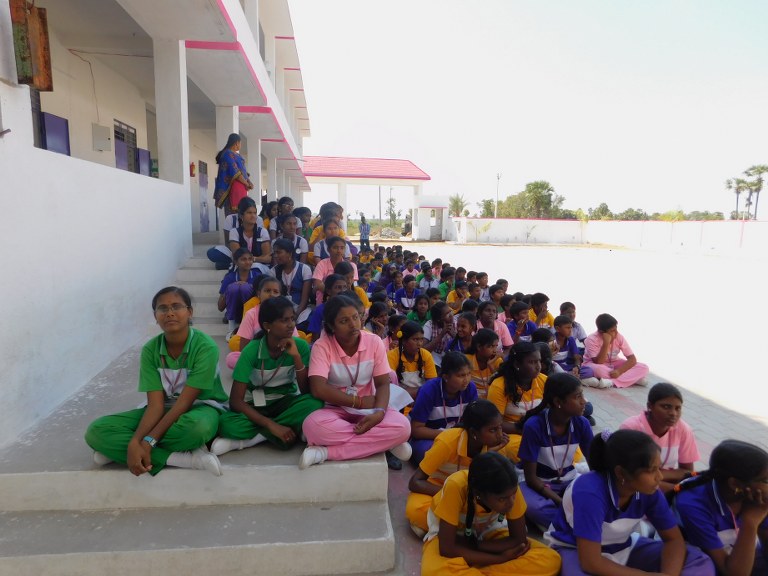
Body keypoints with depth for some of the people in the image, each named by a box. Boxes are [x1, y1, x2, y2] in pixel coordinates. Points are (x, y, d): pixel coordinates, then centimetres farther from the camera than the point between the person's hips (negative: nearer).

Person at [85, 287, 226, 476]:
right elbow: (156, 404, -14)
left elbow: (185, 402, -22)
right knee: (97, 431, -16)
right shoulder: (150, 350, -8)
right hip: (165, 410, 5)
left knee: (196, 427, -43)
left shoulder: (205, 347, -22)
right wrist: (134, 442, -30)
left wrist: (149, 441, -27)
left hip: (200, 407, -5)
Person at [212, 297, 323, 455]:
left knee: (314, 403, -32)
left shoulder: (300, 346, -14)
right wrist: (271, 425, -31)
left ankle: (250, 439, -21)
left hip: (286, 402, 3)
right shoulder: (252, 350, -20)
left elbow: (307, 391, -15)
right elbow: (235, 400, -22)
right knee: (226, 424, -34)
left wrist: (297, 357, -27)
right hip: (256, 405, -3)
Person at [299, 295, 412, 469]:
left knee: (402, 427, -28)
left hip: (368, 408, 2)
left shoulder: (374, 342, -7)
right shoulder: (322, 346, -14)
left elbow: (383, 384, -6)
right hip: (335, 408, -2)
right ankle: (383, 441, -18)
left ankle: (327, 451, -22)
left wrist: (379, 412, -28)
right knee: (313, 425, -36)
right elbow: (318, 389, -23)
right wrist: (359, 401, -17)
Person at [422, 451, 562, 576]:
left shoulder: (509, 489, -27)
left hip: (488, 533, 5)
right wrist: (501, 558, -28)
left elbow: (519, 539, -18)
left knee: (550, 561, -21)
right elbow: (447, 549, -33)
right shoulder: (456, 487, -38)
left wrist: (473, 545, -25)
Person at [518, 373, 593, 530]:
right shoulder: (534, 426, -26)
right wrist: (562, 503, -28)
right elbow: (530, 477, -20)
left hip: (568, 480, 4)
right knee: (532, 506, -37)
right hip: (539, 483, -4)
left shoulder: (582, 424, -12)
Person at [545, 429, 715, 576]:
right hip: (575, 550, -7)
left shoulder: (649, 491, -14)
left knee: (700, 562, -10)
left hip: (623, 548, 7)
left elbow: (674, 539, -4)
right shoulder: (590, 492, -33)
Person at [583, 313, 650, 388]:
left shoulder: (619, 337, -14)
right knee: (598, 369, -42)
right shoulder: (592, 339, -24)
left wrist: (619, 371, -32)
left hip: (613, 364, 5)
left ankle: (611, 382, -30)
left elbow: (632, 359, -16)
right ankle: (632, 379, -23)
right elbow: (598, 362, -30)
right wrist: (606, 343, -37)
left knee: (643, 368, -17)